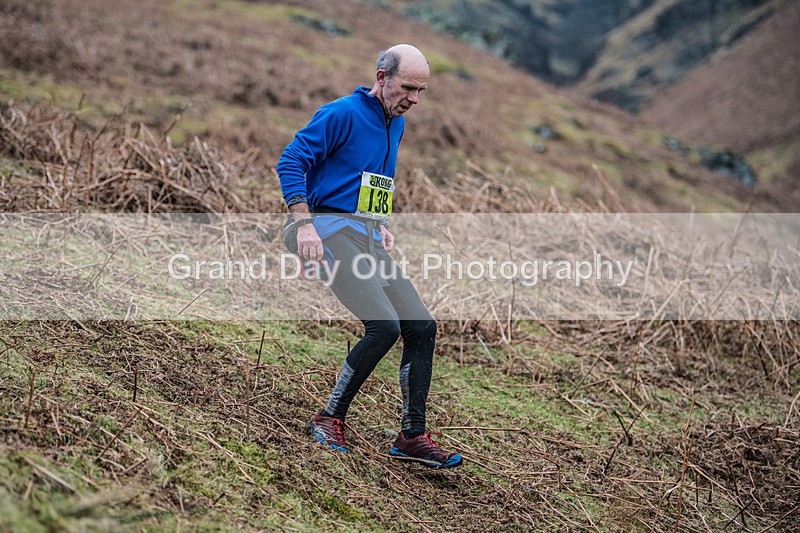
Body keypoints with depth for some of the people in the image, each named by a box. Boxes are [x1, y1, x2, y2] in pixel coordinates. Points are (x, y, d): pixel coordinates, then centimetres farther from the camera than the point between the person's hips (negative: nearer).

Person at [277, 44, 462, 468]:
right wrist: (305, 223, -21)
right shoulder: (343, 113, -9)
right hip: (335, 230, -9)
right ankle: (330, 418, -6)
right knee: (384, 326, -22)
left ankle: (412, 436, 9)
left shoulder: (397, 123, 17)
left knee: (422, 327, 1)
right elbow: (291, 162, -12)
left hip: (369, 238, 9)